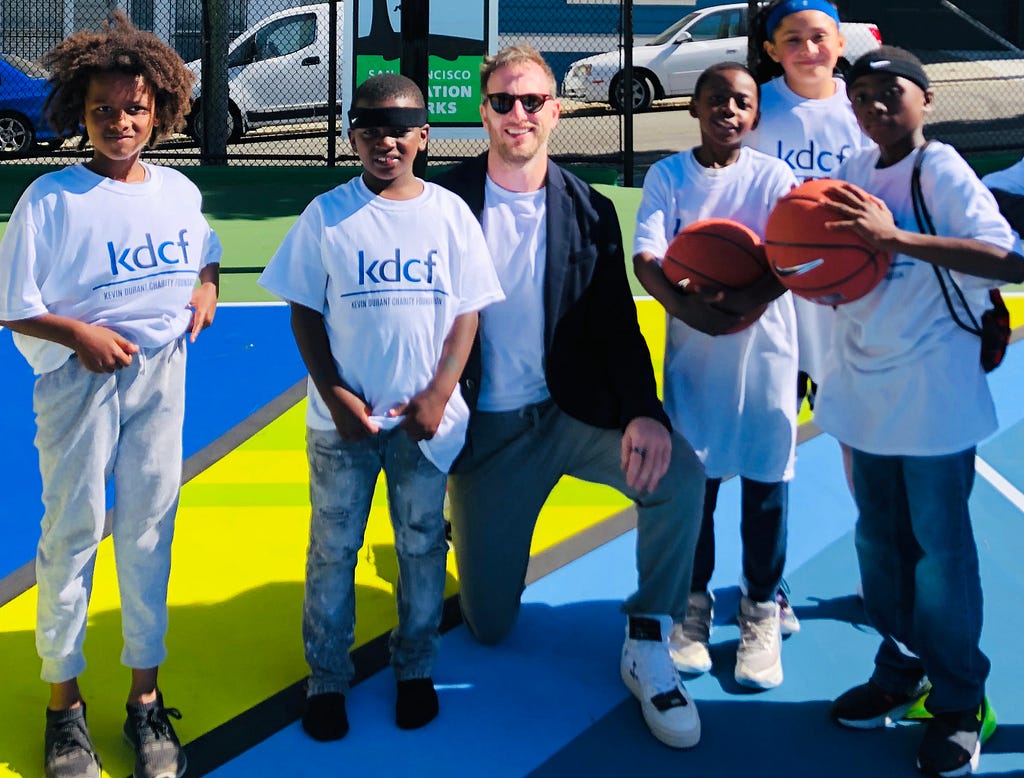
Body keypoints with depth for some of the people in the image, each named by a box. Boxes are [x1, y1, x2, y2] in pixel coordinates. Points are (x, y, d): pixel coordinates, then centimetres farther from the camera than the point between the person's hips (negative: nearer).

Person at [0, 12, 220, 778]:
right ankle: (64, 704, 18)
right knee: (74, 532, 3)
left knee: (149, 530, 10)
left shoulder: (178, 190, 2)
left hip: (161, 375, 4)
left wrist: (206, 289, 1)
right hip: (80, 379, -4)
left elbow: (205, 255, 21)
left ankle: (146, 700, 22)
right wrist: (79, 334, -21)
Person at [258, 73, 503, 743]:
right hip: (343, 418, -1)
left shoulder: (450, 213, 0)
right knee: (333, 548, 8)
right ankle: (327, 679, 22)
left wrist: (439, 395, -8)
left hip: (426, 418, 1)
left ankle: (416, 668, 29)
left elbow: (467, 312, 2)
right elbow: (306, 314, -1)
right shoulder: (327, 215, -3)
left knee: (422, 545, 12)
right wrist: (335, 395, -10)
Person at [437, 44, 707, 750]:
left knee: (679, 470, -30)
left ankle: (648, 649, -12)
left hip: (574, 412, 1)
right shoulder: (446, 202, -4)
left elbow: (619, 326, -4)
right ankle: (471, 532, 39)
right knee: (488, 624, 3)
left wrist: (645, 412, -21)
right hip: (487, 427, -1)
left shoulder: (590, 211, 1)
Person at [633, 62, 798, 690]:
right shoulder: (667, 175, 2)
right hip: (692, 350, 1)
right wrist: (689, 308, -28)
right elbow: (646, 259, -9)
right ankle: (694, 605, 24)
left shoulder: (775, 176, -1)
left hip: (764, 349, -1)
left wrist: (747, 302, -31)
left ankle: (762, 614, 19)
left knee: (765, 482, 4)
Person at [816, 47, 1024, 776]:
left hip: (932, 393, -6)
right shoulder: (855, 172, 7)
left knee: (939, 544, 1)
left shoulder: (944, 173, -12)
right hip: (864, 388, 6)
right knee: (880, 537, 15)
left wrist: (894, 235, -31)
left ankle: (960, 701, 15)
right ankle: (901, 669, 32)